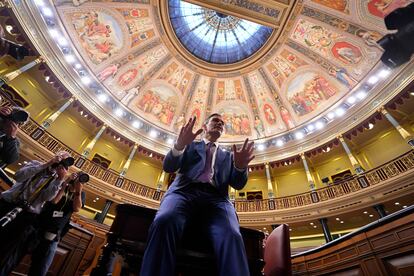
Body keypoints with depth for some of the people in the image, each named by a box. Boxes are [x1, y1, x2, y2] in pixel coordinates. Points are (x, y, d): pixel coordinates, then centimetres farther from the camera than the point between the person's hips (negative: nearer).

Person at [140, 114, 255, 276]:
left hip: (215, 197, 1)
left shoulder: (228, 156, 31)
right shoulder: (190, 146, 27)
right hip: (184, 191, 0)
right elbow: (168, 167, 11)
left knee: (231, 236, -33)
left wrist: (240, 166, -8)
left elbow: (238, 184, 17)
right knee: (163, 222, -36)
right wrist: (179, 145, -12)